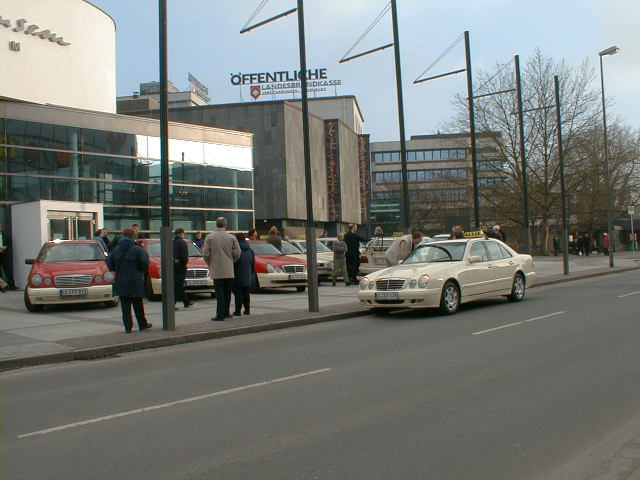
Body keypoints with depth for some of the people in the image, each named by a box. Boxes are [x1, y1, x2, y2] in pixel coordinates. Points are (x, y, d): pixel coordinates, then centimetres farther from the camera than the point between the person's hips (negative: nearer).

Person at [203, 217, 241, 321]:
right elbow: (237, 254, -1)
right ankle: (226, 312, 20)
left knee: (219, 294, 1)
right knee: (227, 293, 13)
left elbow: (205, 254, -6)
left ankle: (220, 315, -2)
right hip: (229, 271, 1)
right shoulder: (232, 238, -1)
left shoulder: (210, 237, -4)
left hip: (216, 270, -1)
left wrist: (210, 264, 12)